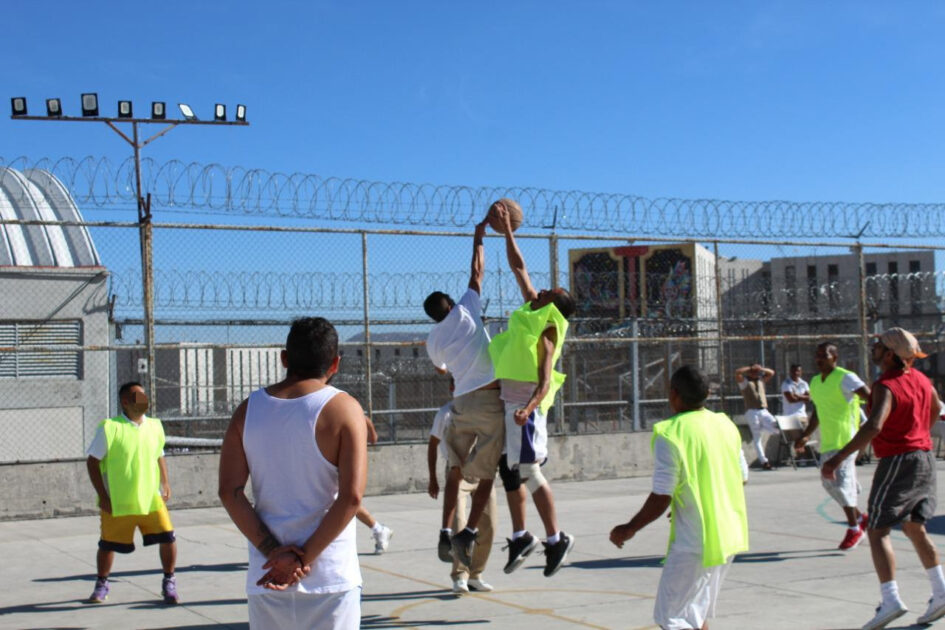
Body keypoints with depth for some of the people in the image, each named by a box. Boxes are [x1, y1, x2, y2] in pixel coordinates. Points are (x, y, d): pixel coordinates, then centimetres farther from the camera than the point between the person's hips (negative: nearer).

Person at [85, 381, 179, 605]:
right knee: (107, 544, 8)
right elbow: (92, 461, -5)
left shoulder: (154, 426, 7)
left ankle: (169, 582, 12)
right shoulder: (110, 428, -9)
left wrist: (165, 482, 6)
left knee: (167, 538, -8)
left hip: (152, 498, 3)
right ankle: (101, 585, 32)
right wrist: (103, 496, -9)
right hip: (117, 502, -3)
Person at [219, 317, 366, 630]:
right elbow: (351, 496, -15)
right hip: (329, 578, -3)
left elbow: (230, 492, -3)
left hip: (266, 575, 3)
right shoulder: (343, 409, -6)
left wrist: (273, 552, -7)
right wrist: (305, 558, -11)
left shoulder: (248, 410, 5)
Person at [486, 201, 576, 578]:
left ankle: (555, 539, 2)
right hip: (508, 398, 9)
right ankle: (520, 537, 19)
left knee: (528, 471, -7)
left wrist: (530, 406, -34)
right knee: (509, 470, 11)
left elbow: (545, 377, -19)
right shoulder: (531, 309, 13)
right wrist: (507, 230, 24)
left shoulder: (549, 326, -9)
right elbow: (518, 267, 22)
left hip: (524, 400, -9)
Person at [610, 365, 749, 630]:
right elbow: (742, 478, 14)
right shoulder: (726, 425, 6)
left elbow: (661, 499, -16)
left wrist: (630, 528, -1)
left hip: (693, 543, -8)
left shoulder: (670, 434, -15)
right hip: (729, 536, 8)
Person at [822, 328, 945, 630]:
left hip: (897, 461, -8)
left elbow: (873, 426, -35)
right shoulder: (920, 379, 8)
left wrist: (839, 457, -37)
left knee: (877, 531, -4)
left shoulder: (886, 386, -19)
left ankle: (890, 599, -14)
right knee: (915, 529, 18)